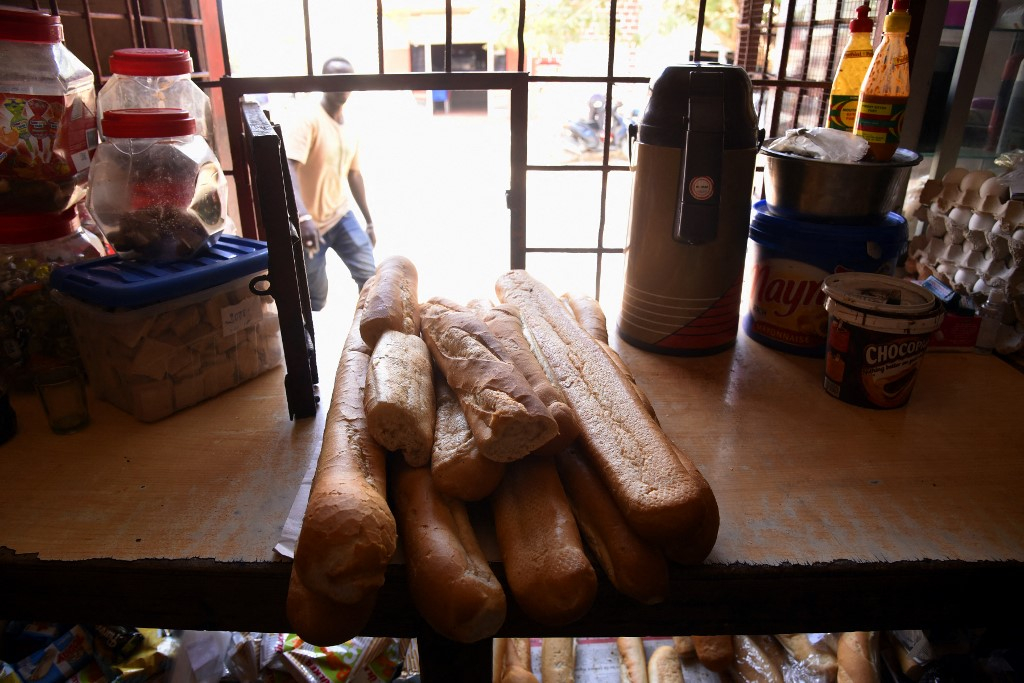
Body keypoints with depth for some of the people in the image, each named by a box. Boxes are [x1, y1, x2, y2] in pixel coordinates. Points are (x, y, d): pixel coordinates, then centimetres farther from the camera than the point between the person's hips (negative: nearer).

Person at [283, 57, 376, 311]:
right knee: (315, 298, 4)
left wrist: (369, 221, 20)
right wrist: (303, 216, -46)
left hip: (342, 215, 6)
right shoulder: (308, 120, -17)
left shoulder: (348, 129, 7)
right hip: (310, 224, -6)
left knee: (369, 276, 0)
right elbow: (287, 168, -31)